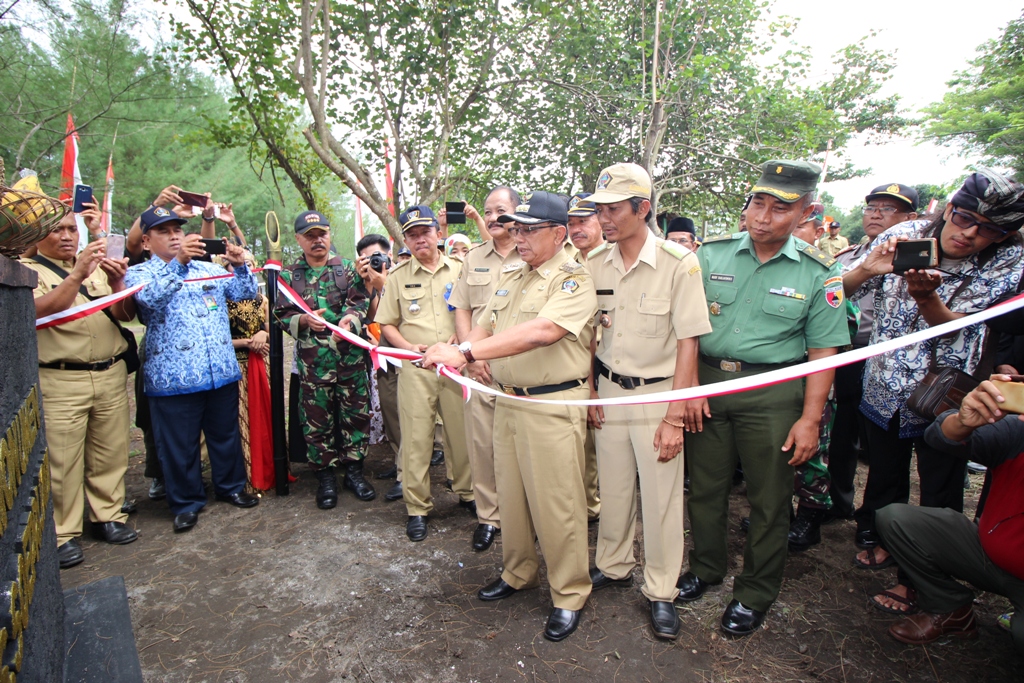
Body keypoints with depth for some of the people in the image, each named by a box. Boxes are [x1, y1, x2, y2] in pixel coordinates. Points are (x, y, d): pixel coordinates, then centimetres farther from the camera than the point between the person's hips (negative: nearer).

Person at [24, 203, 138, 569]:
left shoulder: (97, 267, 14)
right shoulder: (27, 270, 2)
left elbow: (125, 314, 5)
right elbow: (41, 310, -16)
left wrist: (117, 283, -13)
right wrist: (77, 275, -27)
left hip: (111, 374, 4)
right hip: (60, 381, -3)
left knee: (110, 453, 9)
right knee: (62, 460, 0)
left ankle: (107, 515, 24)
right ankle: (63, 533, 13)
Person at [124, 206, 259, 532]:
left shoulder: (209, 269, 17)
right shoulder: (138, 273, 3)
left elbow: (246, 292, 9)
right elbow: (151, 297, -19)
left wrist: (240, 266, -10)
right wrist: (178, 262, -30)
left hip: (222, 371, 4)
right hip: (173, 377, -4)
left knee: (226, 435, 16)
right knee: (179, 444, 7)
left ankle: (231, 486, 33)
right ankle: (187, 502, 23)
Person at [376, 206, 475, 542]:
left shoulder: (459, 269, 8)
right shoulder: (398, 276, 8)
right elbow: (386, 324, 9)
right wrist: (409, 347, -8)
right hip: (415, 367, 0)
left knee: (463, 432, 7)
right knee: (416, 438, 2)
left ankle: (467, 492, 29)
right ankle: (417, 508, 15)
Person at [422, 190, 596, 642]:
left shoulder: (574, 281, -13)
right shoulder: (510, 276, 14)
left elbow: (540, 332, -29)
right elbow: (485, 326, 15)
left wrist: (466, 352, -33)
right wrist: (451, 352, -7)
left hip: (554, 406, -7)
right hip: (507, 400, 8)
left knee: (556, 503, 2)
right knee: (510, 494, 17)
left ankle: (569, 595, 21)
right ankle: (517, 574, 37)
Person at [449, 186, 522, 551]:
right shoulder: (474, 258, 14)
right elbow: (461, 311, 13)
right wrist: (471, 356, 0)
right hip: (480, 368, 4)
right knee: (481, 443, 7)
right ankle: (488, 516, 21)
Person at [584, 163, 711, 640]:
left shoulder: (678, 262, -14)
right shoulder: (595, 263, 0)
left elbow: (688, 342, -13)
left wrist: (674, 417, -15)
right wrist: (590, 391, 5)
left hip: (656, 393, -4)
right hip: (608, 390, 4)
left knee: (660, 494, 5)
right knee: (613, 487, 15)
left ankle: (661, 591, 24)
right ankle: (613, 566, 36)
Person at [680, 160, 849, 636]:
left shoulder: (818, 273, -2)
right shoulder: (712, 254, 1)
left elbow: (822, 352, -2)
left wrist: (810, 419, -7)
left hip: (772, 393, -1)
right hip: (707, 382, 2)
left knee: (769, 498, 9)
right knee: (704, 485, 14)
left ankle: (756, 592, 30)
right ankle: (707, 565, 38)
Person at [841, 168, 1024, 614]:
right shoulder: (904, 235, -10)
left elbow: (959, 327, -22)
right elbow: (839, 292, -9)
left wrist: (926, 298, -42)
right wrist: (866, 269, -30)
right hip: (884, 388, 2)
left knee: (939, 495, 8)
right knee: (884, 474, 20)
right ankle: (877, 538, 44)